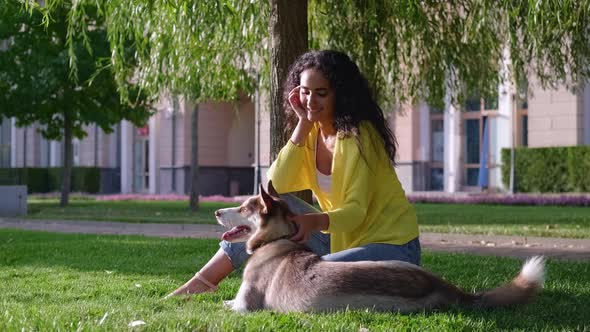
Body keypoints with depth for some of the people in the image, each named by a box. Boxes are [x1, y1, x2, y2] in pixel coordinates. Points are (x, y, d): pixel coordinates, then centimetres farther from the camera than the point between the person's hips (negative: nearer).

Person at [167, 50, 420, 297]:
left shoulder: (359, 135, -16)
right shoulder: (311, 134, 4)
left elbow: (356, 209, -21)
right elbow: (275, 186, -11)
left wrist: (317, 221, -41)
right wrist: (303, 124, -13)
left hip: (393, 246, -7)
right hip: (342, 240, 7)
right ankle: (202, 282, -6)